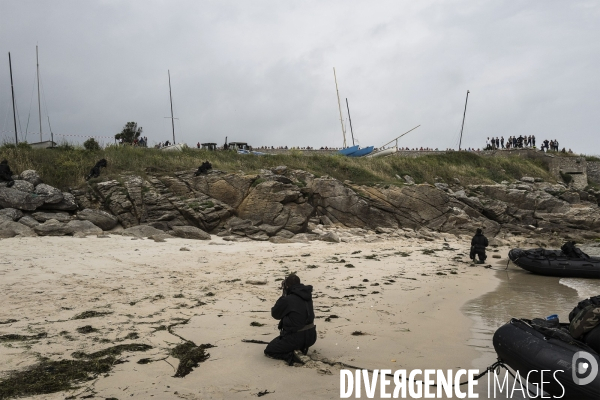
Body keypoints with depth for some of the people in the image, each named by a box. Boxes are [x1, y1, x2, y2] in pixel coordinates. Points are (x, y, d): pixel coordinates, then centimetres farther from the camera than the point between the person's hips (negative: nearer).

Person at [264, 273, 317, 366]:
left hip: (296, 338, -7)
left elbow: (275, 314, -2)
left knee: (268, 351, 13)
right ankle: (303, 347, 20)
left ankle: (289, 355, -12)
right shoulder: (307, 295, 2)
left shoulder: (287, 300, -19)